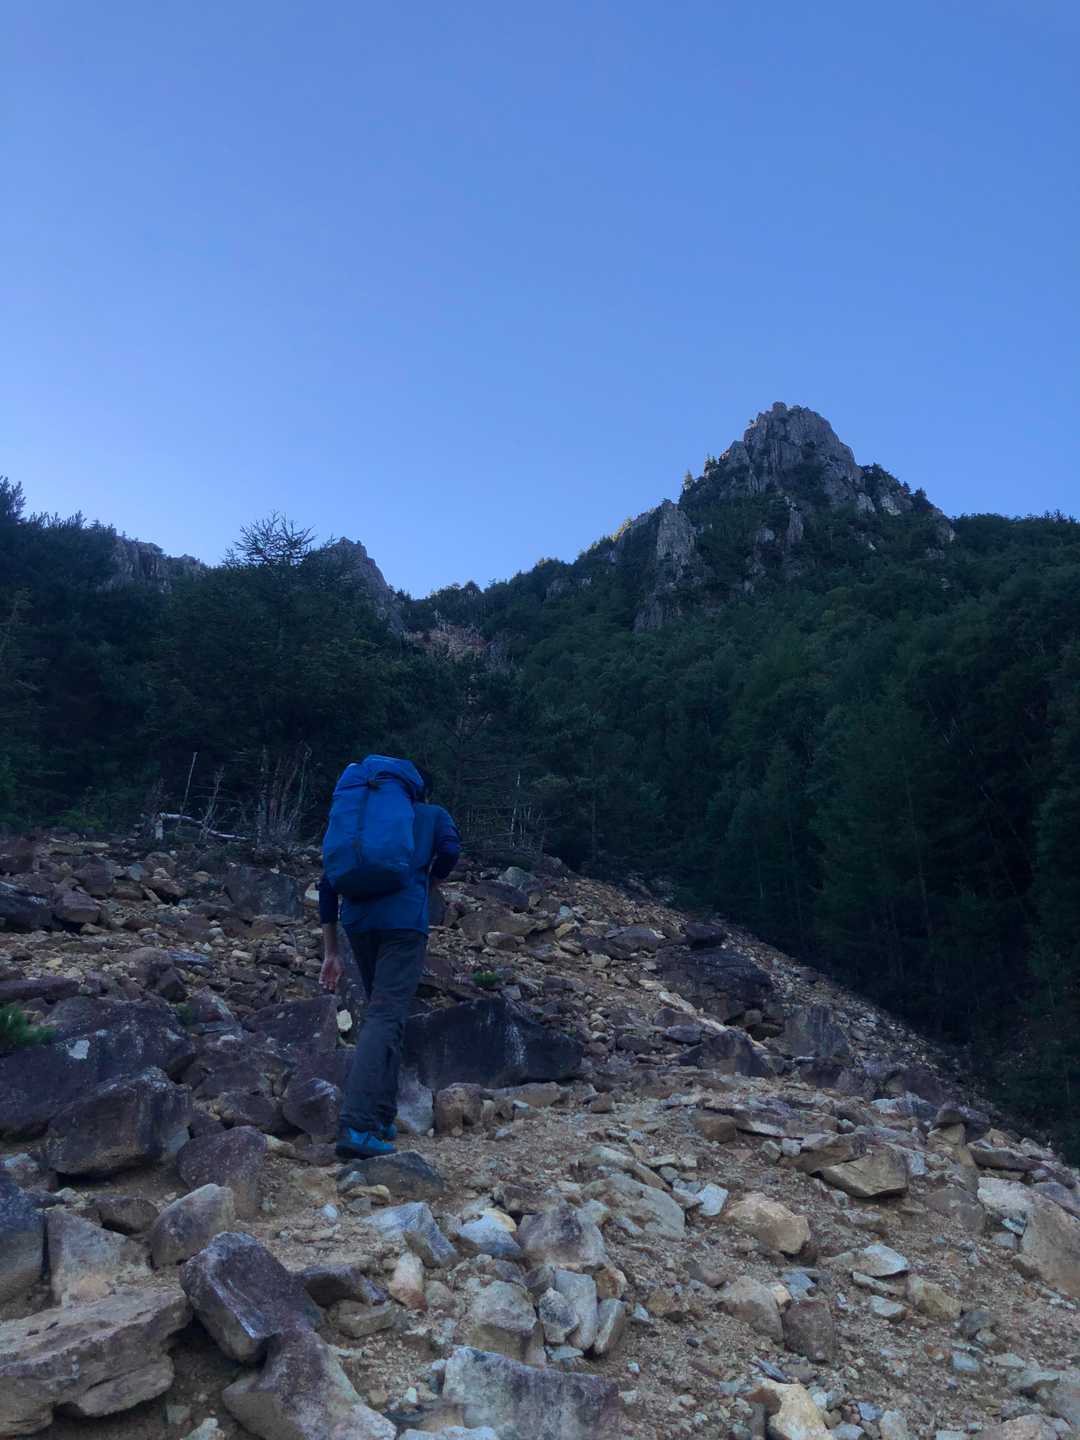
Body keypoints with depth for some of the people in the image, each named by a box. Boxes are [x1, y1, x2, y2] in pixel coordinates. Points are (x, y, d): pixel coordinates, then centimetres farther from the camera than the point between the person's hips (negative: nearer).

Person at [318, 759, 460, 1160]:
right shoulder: (433, 814, 17)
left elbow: (328, 881, 19)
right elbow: (450, 850, -6)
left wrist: (331, 952, 19)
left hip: (358, 919, 5)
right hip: (404, 919, -5)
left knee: (382, 1012, 18)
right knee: (385, 1018, -10)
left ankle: (382, 1118, 20)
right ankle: (356, 1126, -22)